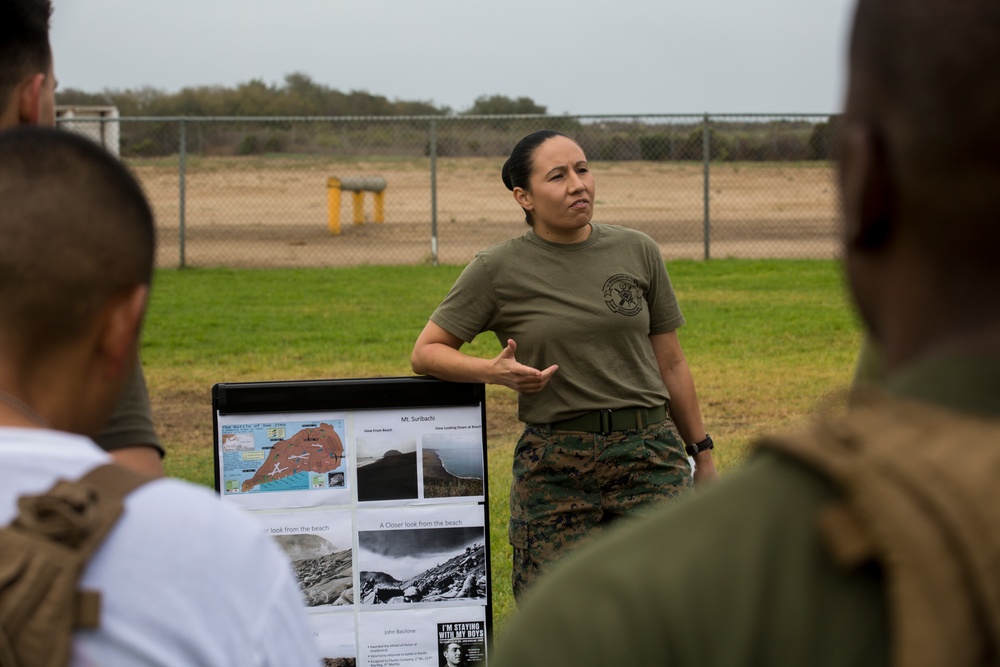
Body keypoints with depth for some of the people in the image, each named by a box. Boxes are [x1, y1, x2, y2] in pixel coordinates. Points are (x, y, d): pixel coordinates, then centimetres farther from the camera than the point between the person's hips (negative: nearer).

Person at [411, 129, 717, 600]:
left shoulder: (637, 252, 7)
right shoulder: (497, 271, 0)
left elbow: (670, 363, 13)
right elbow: (426, 352, 3)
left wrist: (702, 453, 15)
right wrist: (495, 371, -14)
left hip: (650, 454, 1)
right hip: (553, 464, -1)